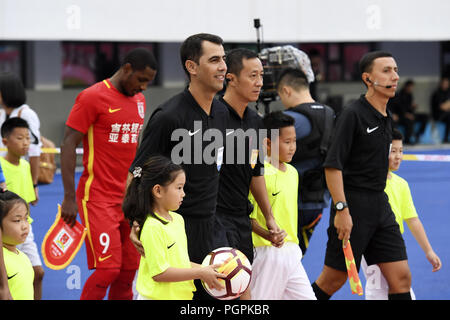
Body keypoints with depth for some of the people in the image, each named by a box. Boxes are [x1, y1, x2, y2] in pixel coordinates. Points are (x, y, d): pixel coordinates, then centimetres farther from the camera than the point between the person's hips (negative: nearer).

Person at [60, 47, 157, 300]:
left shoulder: (139, 100, 14)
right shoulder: (93, 97, -8)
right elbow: (69, 144, -9)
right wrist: (69, 198, -14)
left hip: (129, 200, 7)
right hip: (99, 199, -7)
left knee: (129, 270, 3)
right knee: (108, 269, -14)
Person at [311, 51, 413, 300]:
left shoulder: (386, 118, 13)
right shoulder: (352, 115, -12)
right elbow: (332, 166, -17)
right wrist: (341, 209, -23)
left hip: (380, 205, 8)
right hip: (353, 206, -8)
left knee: (401, 278, 1)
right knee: (332, 280, -1)